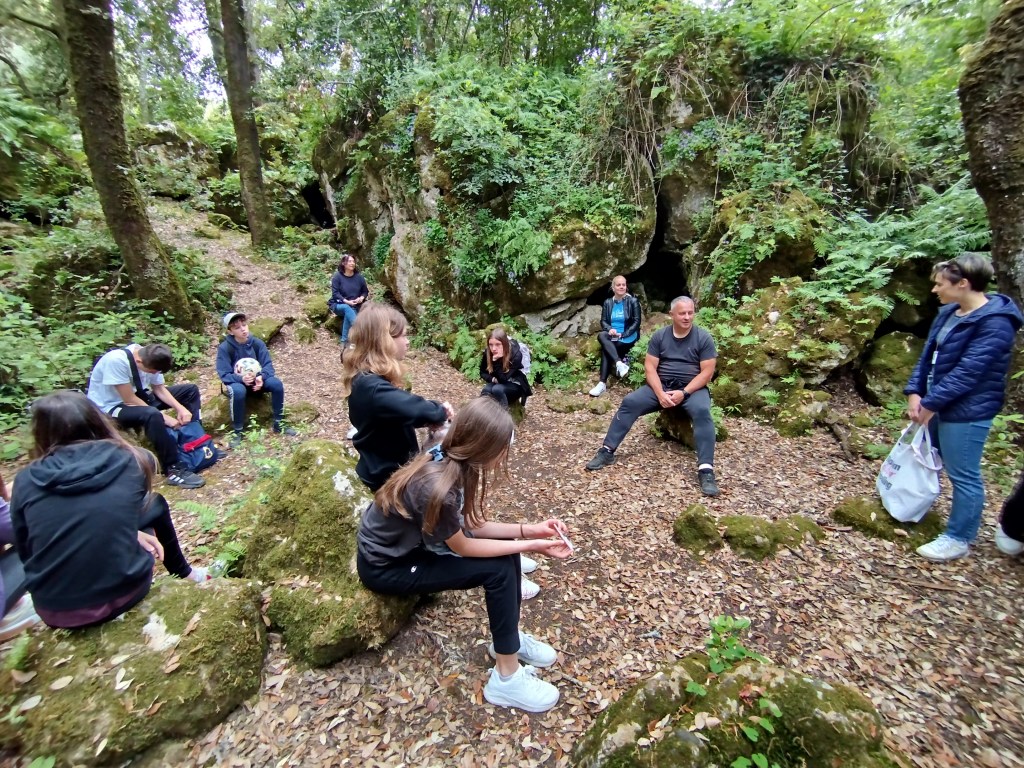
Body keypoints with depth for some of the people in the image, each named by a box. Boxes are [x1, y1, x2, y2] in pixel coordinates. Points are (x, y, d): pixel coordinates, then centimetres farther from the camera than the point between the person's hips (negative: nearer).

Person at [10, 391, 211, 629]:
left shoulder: (26, 479, -4)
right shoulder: (129, 461, -9)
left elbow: (25, 552, 8)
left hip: (52, 610, 2)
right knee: (156, 504, 22)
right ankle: (184, 573, 40)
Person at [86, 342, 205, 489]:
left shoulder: (149, 358, -13)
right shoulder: (116, 361, -33)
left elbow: (159, 389, -3)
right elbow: (129, 400, -29)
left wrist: (180, 408, -19)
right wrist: (164, 418, -26)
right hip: (112, 407, -7)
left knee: (190, 390, -1)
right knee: (152, 415, -38)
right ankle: (173, 469, -26)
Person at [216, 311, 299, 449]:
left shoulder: (257, 343, -9)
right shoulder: (224, 348, -17)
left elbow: (268, 364, -11)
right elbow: (224, 375, -18)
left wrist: (261, 377, -31)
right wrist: (241, 378, -36)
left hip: (257, 379, 3)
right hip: (237, 381, -3)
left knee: (277, 383, -26)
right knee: (238, 391, -38)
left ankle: (277, 423, -9)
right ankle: (237, 431, -18)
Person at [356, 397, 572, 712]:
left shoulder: (447, 462, -11)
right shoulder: (437, 487, -35)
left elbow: (470, 525, -2)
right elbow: (463, 546, -20)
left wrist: (528, 529, -8)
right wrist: (530, 545, -16)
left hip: (411, 542, 8)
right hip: (384, 567, -8)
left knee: (505, 544, -1)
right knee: (499, 569, -15)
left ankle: (509, 636, 17)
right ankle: (506, 680, 1)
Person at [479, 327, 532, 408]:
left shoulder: (515, 354, -27)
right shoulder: (487, 353, -14)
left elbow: (503, 379, -30)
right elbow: (482, 372, 3)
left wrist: (497, 360, -41)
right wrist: (492, 379, -17)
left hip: (515, 385, -4)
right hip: (498, 383, 4)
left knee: (497, 389, -34)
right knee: (486, 390, -29)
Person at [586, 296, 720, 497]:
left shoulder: (703, 338, -2)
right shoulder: (659, 335, 3)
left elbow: (707, 372, -7)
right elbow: (650, 367, -2)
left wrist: (684, 393, -20)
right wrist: (660, 393, -17)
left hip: (692, 388, -2)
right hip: (661, 386, 2)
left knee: (702, 412, -34)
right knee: (630, 402, -20)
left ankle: (706, 470, -35)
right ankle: (607, 451, -18)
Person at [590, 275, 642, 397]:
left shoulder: (633, 301, 0)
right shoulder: (608, 302, 11)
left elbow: (636, 322, -5)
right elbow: (603, 321, 8)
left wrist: (622, 334, -17)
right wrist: (609, 329, -15)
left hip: (628, 337, -4)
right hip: (612, 336, 4)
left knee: (605, 350, -30)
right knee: (601, 335, -32)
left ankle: (603, 383, -32)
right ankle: (620, 363, -45)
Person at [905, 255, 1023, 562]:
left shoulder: (995, 324, -20)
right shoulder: (949, 313, 6)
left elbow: (967, 373, -24)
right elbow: (928, 354, 7)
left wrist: (930, 403, -20)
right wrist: (914, 392, -3)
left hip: (967, 412, -9)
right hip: (938, 404, 9)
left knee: (963, 476, 4)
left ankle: (958, 539, 19)